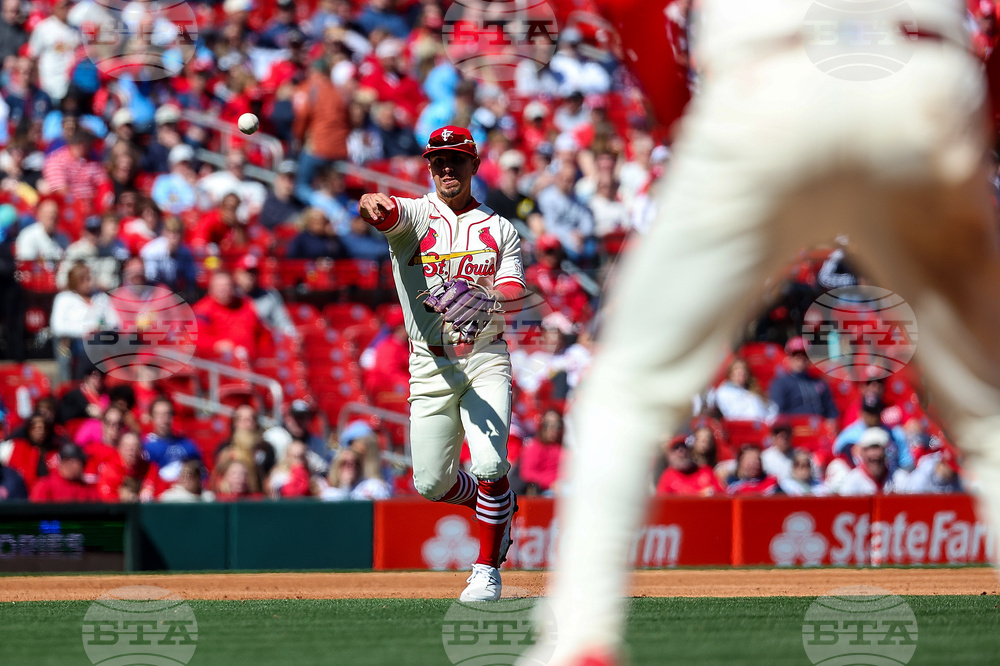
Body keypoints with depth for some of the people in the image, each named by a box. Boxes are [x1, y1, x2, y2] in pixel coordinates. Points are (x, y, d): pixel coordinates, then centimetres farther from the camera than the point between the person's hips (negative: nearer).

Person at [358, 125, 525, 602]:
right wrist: (373, 204, -48)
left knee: (490, 465, -19)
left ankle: (487, 570, -4)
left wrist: (487, 295, -27)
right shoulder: (416, 215, 3)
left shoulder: (500, 231, 10)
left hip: (485, 361, -1)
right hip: (430, 365, 1)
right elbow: (388, 212, -22)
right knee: (432, 483, 1)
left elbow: (515, 293, -3)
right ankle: (499, 508, 33)